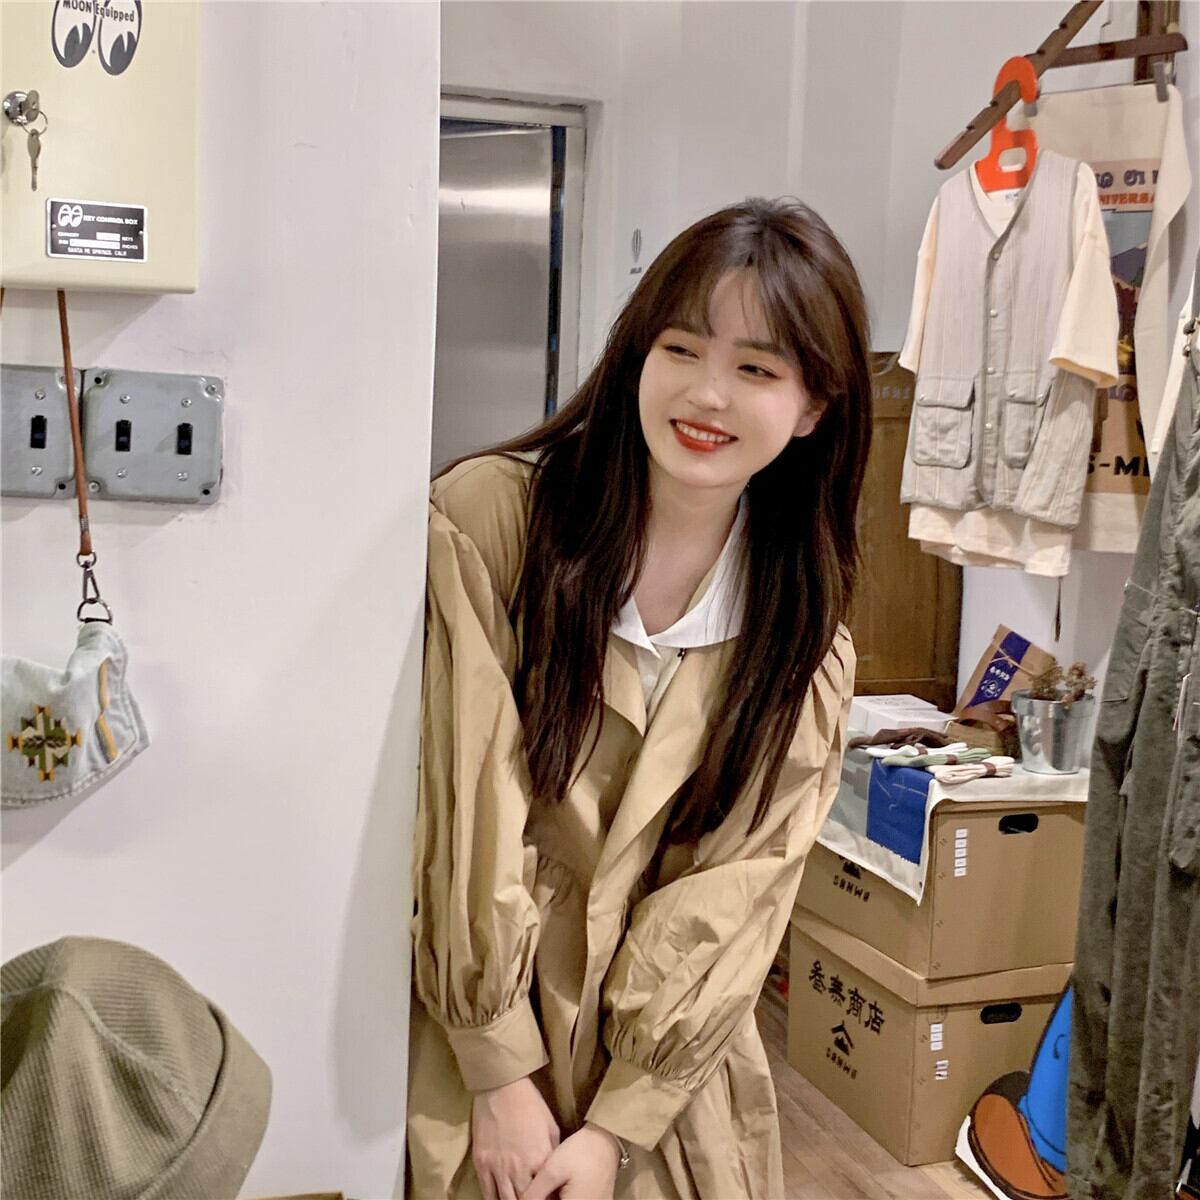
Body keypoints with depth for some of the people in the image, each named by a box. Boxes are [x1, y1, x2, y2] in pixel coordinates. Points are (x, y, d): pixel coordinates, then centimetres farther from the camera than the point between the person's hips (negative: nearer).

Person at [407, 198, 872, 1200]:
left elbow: (733, 891, -8)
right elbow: (466, 815, -16)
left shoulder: (805, 629, -7)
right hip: (474, 1035, -2)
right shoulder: (486, 516, -17)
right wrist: (502, 1076, -13)